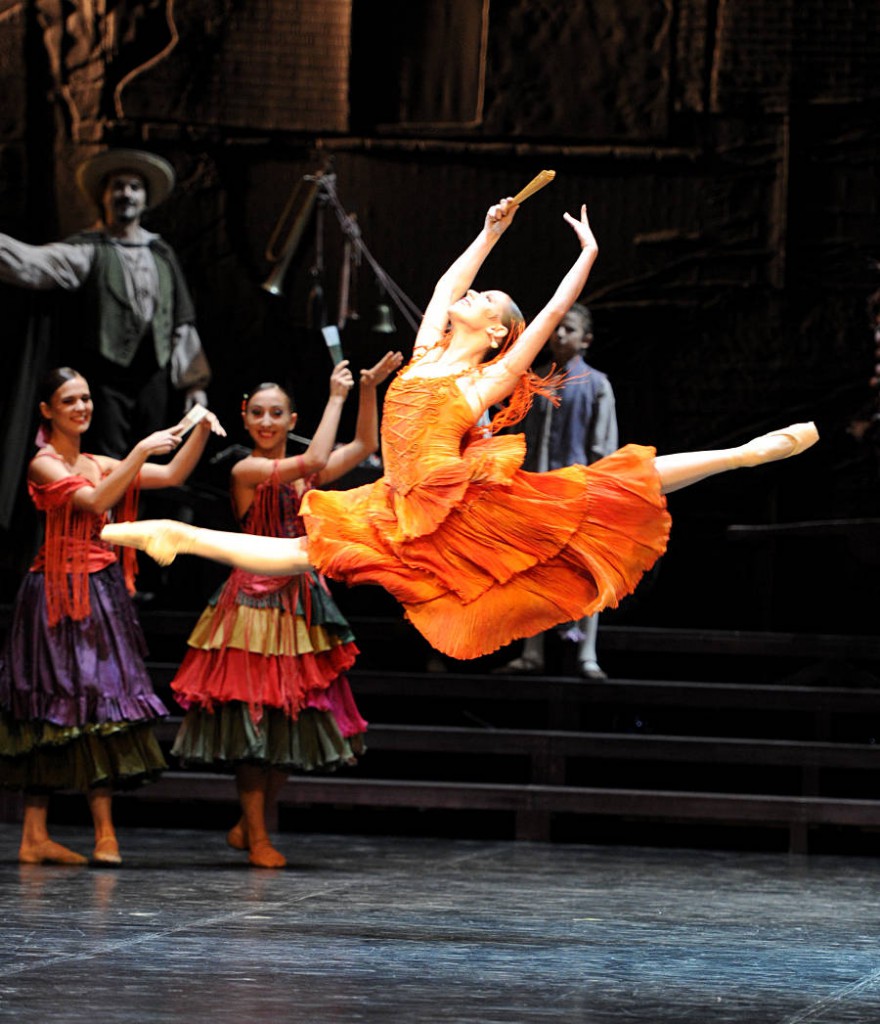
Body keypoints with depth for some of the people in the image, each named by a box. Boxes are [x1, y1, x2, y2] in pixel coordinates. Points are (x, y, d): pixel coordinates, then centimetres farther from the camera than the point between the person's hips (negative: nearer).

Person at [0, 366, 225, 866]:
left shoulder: (98, 464, 15)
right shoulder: (44, 465, -6)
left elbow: (173, 475, 11)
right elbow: (96, 501, -20)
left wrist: (202, 430, -2)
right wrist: (141, 451, -23)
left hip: (101, 591, 7)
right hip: (61, 592, -7)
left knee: (97, 703, 3)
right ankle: (105, 834, -13)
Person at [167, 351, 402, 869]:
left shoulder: (302, 474, 12)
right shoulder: (247, 470, -8)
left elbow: (365, 446, 13)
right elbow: (314, 461, -21)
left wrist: (369, 392, 1)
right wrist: (336, 397, -14)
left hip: (302, 602, 7)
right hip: (256, 600, -7)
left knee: (293, 719, 7)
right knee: (254, 715, -5)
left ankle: (252, 824, 21)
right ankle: (257, 838, 1)